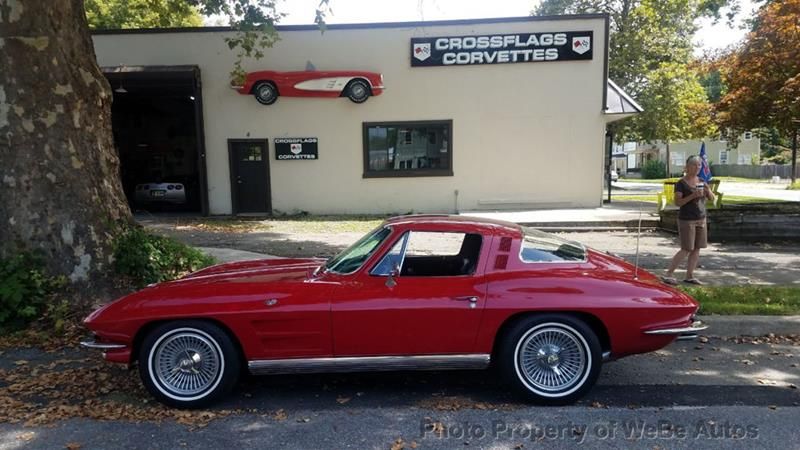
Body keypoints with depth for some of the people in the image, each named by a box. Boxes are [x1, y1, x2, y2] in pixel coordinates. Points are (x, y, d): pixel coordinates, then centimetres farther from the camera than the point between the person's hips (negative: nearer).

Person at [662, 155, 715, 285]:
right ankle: (668, 274, 0)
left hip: (701, 219, 6)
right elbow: (677, 202, -16)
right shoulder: (681, 183, -9)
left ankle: (689, 276, 13)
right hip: (686, 220, -6)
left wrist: (708, 191, -14)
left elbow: (712, 198, 7)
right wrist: (692, 196, -27)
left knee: (697, 249, 5)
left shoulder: (702, 181, 9)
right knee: (686, 250, -7)